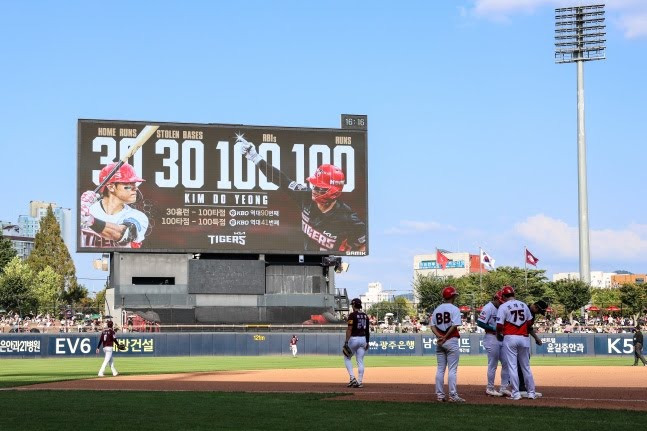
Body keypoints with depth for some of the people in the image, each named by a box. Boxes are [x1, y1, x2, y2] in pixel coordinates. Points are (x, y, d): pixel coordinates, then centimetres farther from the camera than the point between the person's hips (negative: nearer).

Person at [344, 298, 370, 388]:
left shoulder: (352, 315, -10)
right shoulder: (365, 316, 10)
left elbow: (349, 329, -16)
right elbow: (367, 330, 13)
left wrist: (346, 341, -16)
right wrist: (367, 342, 19)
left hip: (354, 339, -6)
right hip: (363, 339, 6)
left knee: (347, 358, 10)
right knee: (360, 361, 7)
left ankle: (352, 378, -3)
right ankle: (360, 382, 4)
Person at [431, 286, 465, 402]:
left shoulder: (437, 309, 11)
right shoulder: (454, 309, -7)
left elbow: (432, 326, 4)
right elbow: (454, 326, -17)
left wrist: (439, 336, -8)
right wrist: (445, 338, -12)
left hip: (439, 342, 6)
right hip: (451, 341, -6)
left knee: (440, 369, 9)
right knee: (452, 369, -4)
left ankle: (440, 395, 9)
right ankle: (453, 396, -6)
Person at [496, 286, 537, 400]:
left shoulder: (503, 307, -6)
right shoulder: (524, 305, 9)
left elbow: (499, 325, -11)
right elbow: (530, 321, 14)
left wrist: (498, 334, 7)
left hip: (510, 338, -4)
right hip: (524, 338, 4)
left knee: (512, 366, -1)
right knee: (526, 367, 12)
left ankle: (516, 393, -3)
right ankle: (531, 392, 14)